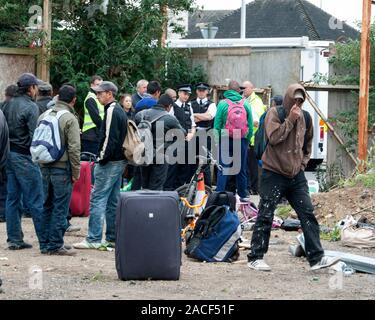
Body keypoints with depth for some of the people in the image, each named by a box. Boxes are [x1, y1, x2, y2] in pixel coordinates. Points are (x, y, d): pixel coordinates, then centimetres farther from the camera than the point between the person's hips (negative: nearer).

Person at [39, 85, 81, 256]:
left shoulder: (44, 116, 9)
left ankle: (45, 243, 17)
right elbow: (74, 148, -13)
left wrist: (41, 164, 16)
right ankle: (56, 245, 0)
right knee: (60, 208, 0)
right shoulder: (70, 118, -10)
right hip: (62, 169, -6)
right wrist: (76, 172, -7)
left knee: (47, 206, 14)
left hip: (45, 168, 6)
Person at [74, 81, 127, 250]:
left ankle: (94, 239, -10)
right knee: (112, 201, 12)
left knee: (97, 198, -9)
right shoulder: (120, 110, 17)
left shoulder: (112, 111, -14)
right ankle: (112, 238, 15)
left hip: (110, 162, -10)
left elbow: (110, 137, -21)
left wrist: (103, 159, -16)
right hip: (119, 161, 10)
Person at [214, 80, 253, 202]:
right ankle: (243, 194, 18)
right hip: (242, 140, 2)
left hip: (225, 139, -2)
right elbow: (250, 125, 3)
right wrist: (248, 140, 12)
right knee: (241, 169, 11)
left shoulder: (222, 104, -6)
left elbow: (217, 125, -5)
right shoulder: (245, 104, 0)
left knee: (223, 169, 1)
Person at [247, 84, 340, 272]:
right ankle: (255, 258, 7)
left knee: (308, 215, 0)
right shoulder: (274, 114, -7)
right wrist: (291, 119, -21)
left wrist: (303, 163, 15)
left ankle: (316, 258, 2)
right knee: (265, 216, -1)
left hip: (296, 176, 5)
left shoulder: (304, 118, 10)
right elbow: (274, 137, -23)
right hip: (273, 174, -5)